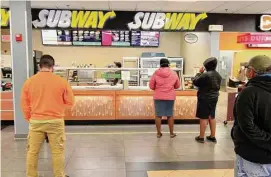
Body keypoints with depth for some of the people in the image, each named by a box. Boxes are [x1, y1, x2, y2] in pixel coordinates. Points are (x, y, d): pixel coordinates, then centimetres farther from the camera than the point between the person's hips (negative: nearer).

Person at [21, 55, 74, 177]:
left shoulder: (29, 81, -3)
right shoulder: (61, 81, -9)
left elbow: (24, 104, 4)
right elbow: (69, 102, -1)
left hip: (36, 121, 2)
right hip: (55, 121, -2)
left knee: (32, 151, 15)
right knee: (57, 151, 10)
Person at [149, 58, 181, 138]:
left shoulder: (156, 73, -6)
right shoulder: (174, 73, -2)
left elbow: (151, 86, -1)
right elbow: (177, 86, 9)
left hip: (158, 97, -1)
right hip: (170, 97, 1)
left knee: (158, 115, 7)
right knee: (170, 115, 11)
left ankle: (159, 133, 14)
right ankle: (171, 133, 20)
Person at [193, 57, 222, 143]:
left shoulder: (206, 75, -22)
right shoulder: (218, 75, 5)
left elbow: (195, 82, -13)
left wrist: (199, 73, 0)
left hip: (204, 99, -8)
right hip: (214, 98, 8)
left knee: (203, 118, 0)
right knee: (212, 117, 15)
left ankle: (201, 137, 8)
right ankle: (212, 136, 23)